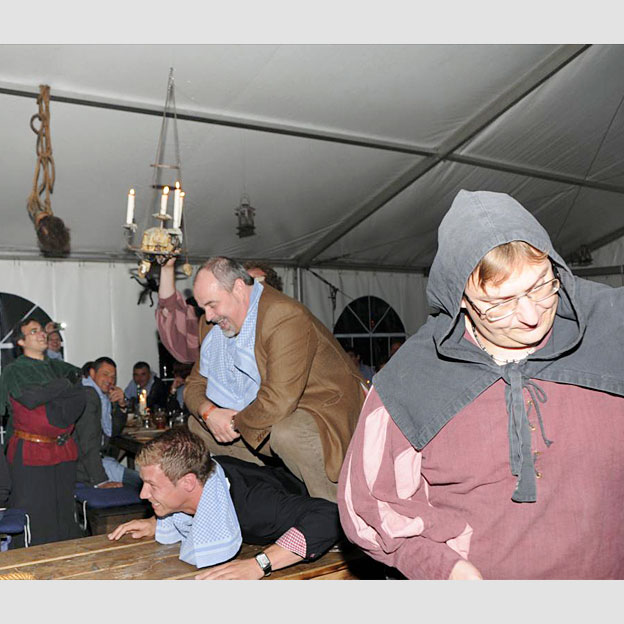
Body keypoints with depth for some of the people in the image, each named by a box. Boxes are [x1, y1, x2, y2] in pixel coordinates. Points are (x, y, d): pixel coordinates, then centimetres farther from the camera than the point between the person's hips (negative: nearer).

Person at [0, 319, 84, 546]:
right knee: (34, 514, -1)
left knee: (64, 510, 10)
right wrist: (66, 384, -7)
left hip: (63, 449, 5)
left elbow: (79, 398, 0)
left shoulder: (57, 367, 12)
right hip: (30, 452, -5)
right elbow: (31, 398, -18)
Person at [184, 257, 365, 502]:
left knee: (286, 432, -41)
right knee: (196, 426, 4)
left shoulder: (287, 317, -24)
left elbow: (279, 402, -33)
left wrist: (236, 423, -16)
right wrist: (209, 412, -13)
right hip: (271, 419, 9)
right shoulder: (221, 327, 4)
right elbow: (195, 384, 10)